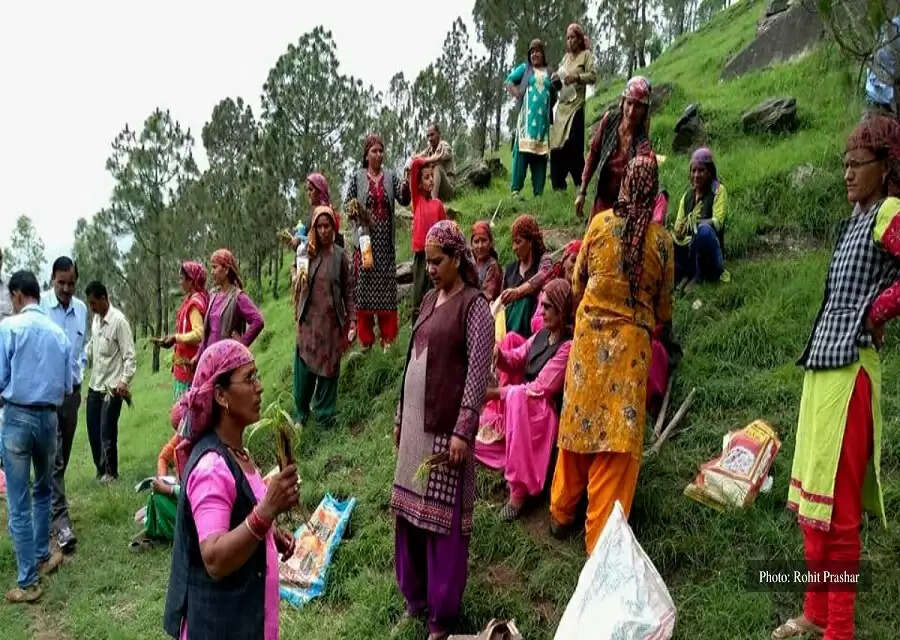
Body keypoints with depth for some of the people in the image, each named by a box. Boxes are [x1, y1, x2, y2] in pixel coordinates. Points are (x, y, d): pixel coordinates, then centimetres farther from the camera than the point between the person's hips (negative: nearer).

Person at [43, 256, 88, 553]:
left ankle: (49, 509, 29)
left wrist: (79, 376, 11)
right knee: (53, 458, -8)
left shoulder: (82, 309, 5)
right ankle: (60, 519, -7)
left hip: (72, 391, 5)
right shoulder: (39, 307, -12)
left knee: (63, 458, 14)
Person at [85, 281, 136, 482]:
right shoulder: (95, 319, 9)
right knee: (93, 430, 12)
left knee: (107, 433, -1)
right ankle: (100, 468, 27)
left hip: (111, 388, -7)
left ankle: (110, 472, 15)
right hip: (94, 385, 7)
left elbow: (129, 355, -15)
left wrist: (124, 381, -23)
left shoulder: (119, 321, -14)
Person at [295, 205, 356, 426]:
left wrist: (352, 320, 0)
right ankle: (301, 414, 22)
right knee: (304, 368, 5)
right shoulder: (307, 252, 2)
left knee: (329, 369, 8)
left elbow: (348, 291, 3)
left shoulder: (340, 255, 1)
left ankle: (325, 416, 21)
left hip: (332, 322, 0)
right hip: (308, 321, 0)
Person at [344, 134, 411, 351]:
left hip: (386, 240, 1)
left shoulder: (390, 176, 8)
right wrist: (354, 210, -14)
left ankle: (388, 337, 13)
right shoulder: (357, 178, 5)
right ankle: (365, 338, 10)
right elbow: (347, 204, 8)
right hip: (365, 238, -1)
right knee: (365, 284, 0)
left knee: (387, 285, 4)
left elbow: (404, 199, -5)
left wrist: (407, 183, -23)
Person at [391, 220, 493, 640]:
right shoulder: (428, 300, 13)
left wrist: (463, 430, -19)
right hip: (415, 421, 7)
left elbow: (478, 372, -14)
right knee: (410, 509, 14)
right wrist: (400, 415, 17)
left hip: (446, 424, -7)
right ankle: (415, 596, 31)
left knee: (442, 516, 2)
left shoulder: (473, 305, -9)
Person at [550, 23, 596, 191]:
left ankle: (580, 183, -10)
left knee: (573, 145, -14)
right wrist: (555, 80, -1)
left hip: (576, 105, -6)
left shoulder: (586, 55, 4)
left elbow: (593, 76, -9)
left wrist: (576, 77, -23)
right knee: (557, 146, 1)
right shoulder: (566, 57, 21)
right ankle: (559, 185, 7)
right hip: (562, 106, 6)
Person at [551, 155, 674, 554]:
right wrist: (660, 328, 28)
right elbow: (663, 307, 6)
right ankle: (600, 539, 7)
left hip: (588, 334, 2)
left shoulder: (599, 223, -1)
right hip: (631, 342, -2)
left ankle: (561, 514, 29)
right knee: (618, 438, 2)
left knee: (579, 422, 14)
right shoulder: (661, 239, -4)